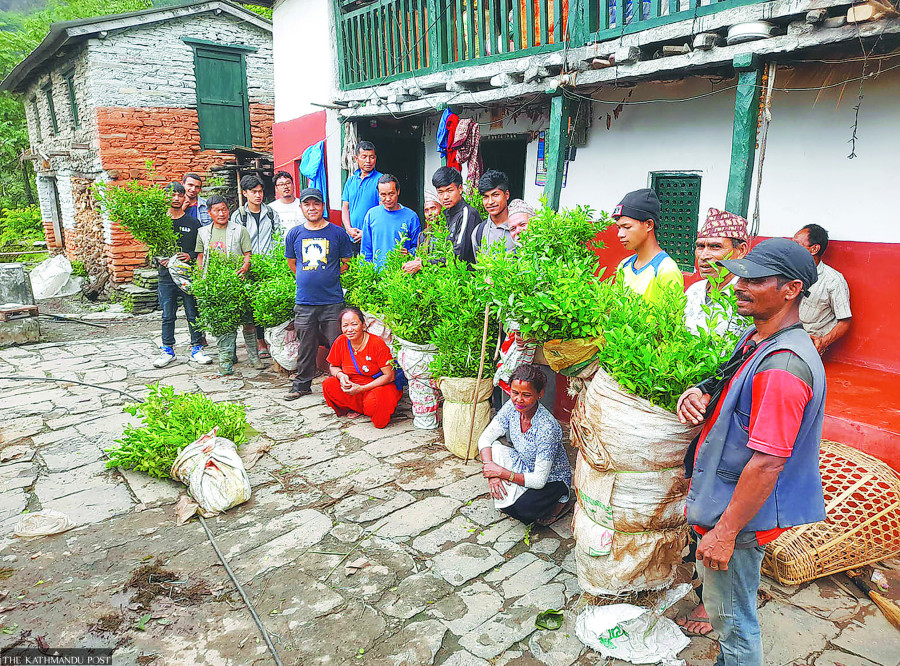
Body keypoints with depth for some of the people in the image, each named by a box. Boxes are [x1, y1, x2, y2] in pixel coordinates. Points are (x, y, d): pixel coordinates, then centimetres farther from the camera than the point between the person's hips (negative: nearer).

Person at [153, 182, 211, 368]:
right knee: (168, 316, 5)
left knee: (193, 314, 2)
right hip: (166, 275, 1)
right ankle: (167, 350, 16)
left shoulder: (193, 222, 6)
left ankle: (197, 349, 13)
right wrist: (160, 259, -7)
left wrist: (190, 256, -11)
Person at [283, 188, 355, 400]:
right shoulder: (294, 234, 8)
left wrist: (329, 276, 5)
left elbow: (347, 263, 8)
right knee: (305, 346, 10)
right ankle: (302, 384, 25)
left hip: (332, 301, -2)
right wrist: (308, 279, 14)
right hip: (304, 301, 2)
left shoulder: (337, 233, 1)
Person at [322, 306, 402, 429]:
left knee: (373, 402, -37)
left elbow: (390, 376, -18)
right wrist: (341, 375, -15)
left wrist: (361, 388, -22)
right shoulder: (340, 342, -5)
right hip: (353, 385, 5)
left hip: (378, 386, -5)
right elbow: (334, 367, 11)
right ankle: (355, 409, -3)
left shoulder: (377, 344, -18)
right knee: (328, 385, -19)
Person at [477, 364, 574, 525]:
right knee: (494, 448, -17)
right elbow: (485, 439, -11)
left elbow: (539, 480, -30)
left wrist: (500, 471, -27)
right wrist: (492, 475, -24)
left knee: (525, 508, -31)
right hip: (526, 468, 6)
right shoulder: (512, 407, -16)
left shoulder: (547, 427, -33)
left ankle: (561, 502, 2)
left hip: (552, 480, -5)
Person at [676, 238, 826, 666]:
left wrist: (725, 532, -22)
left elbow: (767, 462, -28)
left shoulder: (784, 365, -28)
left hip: (742, 513, -10)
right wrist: (700, 394, -5)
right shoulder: (756, 337, 4)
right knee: (711, 583, 28)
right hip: (722, 498, 10)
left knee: (732, 619, 9)